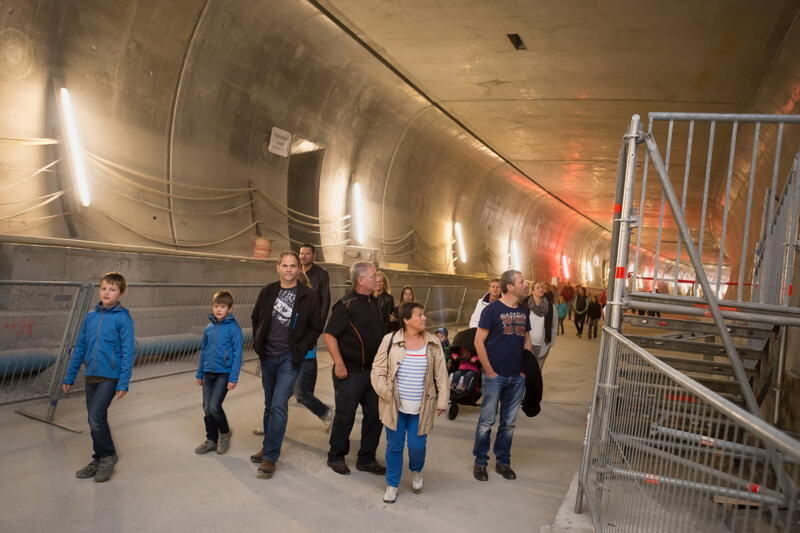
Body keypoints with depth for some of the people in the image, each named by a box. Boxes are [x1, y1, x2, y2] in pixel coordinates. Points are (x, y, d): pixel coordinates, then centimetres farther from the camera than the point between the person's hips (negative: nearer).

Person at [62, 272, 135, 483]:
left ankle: (109, 455, 10)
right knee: (95, 420, 13)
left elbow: (128, 352, -12)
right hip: (91, 376, 6)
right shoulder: (91, 316, 6)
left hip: (110, 376, -6)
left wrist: (124, 383, -15)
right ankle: (99, 459, 28)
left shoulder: (123, 318, -11)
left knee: (96, 418, -12)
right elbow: (79, 347, 11)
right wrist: (69, 377, 12)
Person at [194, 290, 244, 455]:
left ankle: (225, 432, 14)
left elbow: (237, 354, -12)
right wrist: (200, 373, 16)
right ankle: (211, 440, 25)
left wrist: (233, 378, -15)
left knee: (214, 406, -13)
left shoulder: (233, 327, -11)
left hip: (224, 373, -6)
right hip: (209, 373, 6)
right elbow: (203, 351, 14)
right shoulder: (209, 328, 6)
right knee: (206, 409, 9)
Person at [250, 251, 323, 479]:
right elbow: (256, 318, 14)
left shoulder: (308, 296, -8)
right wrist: (257, 343, 6)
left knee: (278, 406, -10)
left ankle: (270, 456, 0)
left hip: (289, 358, -4)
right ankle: (268, 445, 31)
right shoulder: (268, 291, 2)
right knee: (269, 405, 15)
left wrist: (300, 350, -9)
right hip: (267, 356, 4)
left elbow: (316, 328, -3)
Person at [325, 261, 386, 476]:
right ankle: (336, 457, 24)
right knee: (345, 416, 5)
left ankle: (366, 459, 25)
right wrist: (339, 364, -20)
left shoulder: (374, 303, 10)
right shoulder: (346, 305, -15)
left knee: (375, 415, 11)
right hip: (350, 372, -7)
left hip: (373, 370, 7)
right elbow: (329, 335, -17)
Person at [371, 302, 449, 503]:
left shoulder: (433, 343, -1)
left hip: (421, 408, 1)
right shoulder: (390, 340, -7)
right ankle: (392, 485, 28)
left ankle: (416, 471, 38)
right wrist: (385, 393, -12)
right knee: (395, 446, 9)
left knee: (417, 445, 4)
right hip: (395, 406, -1)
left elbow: (440, 374, 3)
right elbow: (378, 370, -3)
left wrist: (442, 400, -1)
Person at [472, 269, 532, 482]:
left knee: (509, 423, 13)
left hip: (517, 377, 5)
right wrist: (489, 371, -11)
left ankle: (503, 462, 26)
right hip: (495, 376, -5)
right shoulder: (492, 309, -10)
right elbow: (479, 341, -10)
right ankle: (480, 462, 17)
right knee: (486, 421, 3)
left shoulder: (524, 312, 8)